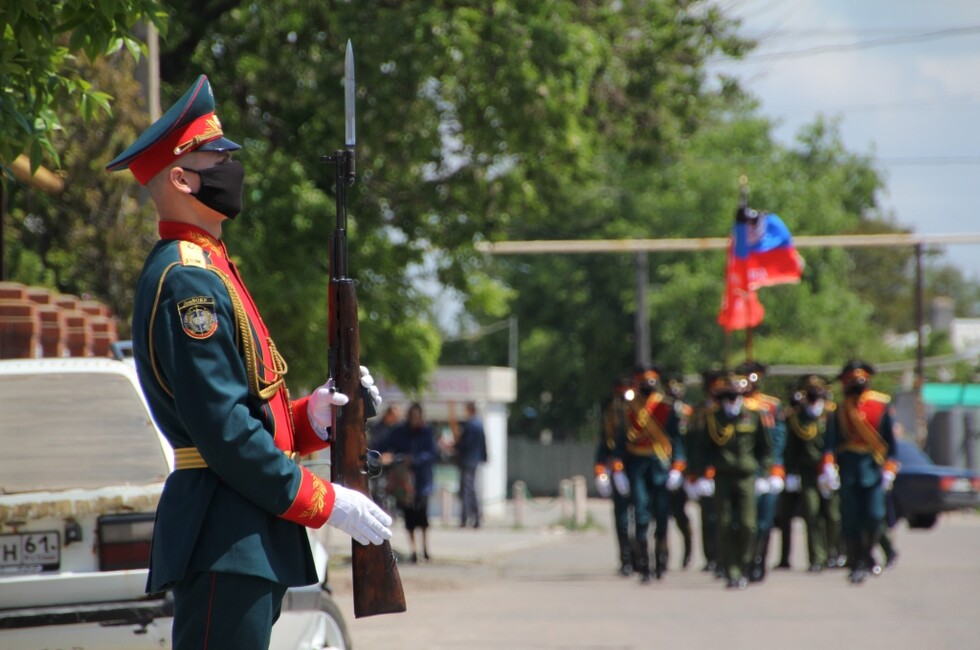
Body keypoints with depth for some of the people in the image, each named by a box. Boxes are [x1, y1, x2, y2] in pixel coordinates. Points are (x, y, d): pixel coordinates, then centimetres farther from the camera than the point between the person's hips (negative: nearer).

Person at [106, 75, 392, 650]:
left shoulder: (209, 269, 20)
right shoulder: (186, 280, -14)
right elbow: (224, 431, -20)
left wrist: (311, 416, 3)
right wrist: (326, 502, -15)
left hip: (251, 538, 10)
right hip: (225, 541, -10)